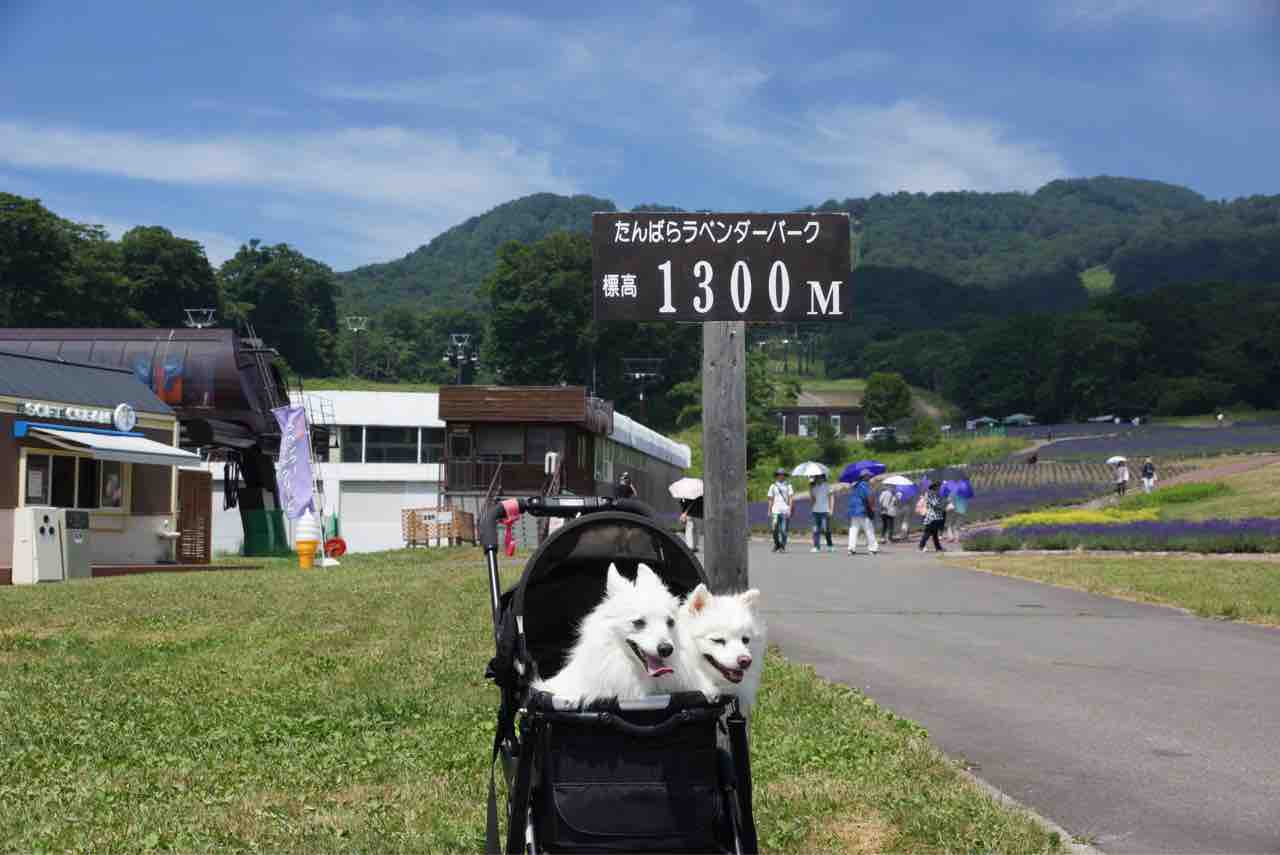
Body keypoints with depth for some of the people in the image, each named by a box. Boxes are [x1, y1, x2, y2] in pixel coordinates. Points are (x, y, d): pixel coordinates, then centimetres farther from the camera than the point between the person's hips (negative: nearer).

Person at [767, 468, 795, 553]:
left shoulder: (788, 486, 9)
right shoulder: (773, 486, 12)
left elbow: (791, 498, 3)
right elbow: (771, 499, 14)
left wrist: (790, 509, -7)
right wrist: (769, 511, 8)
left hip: (785, 511, -1)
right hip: (776, 511, 1)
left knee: (784, 530, -2)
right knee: (775, 529, -8)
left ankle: (783, 547, 4)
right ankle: (776, 544, 11)